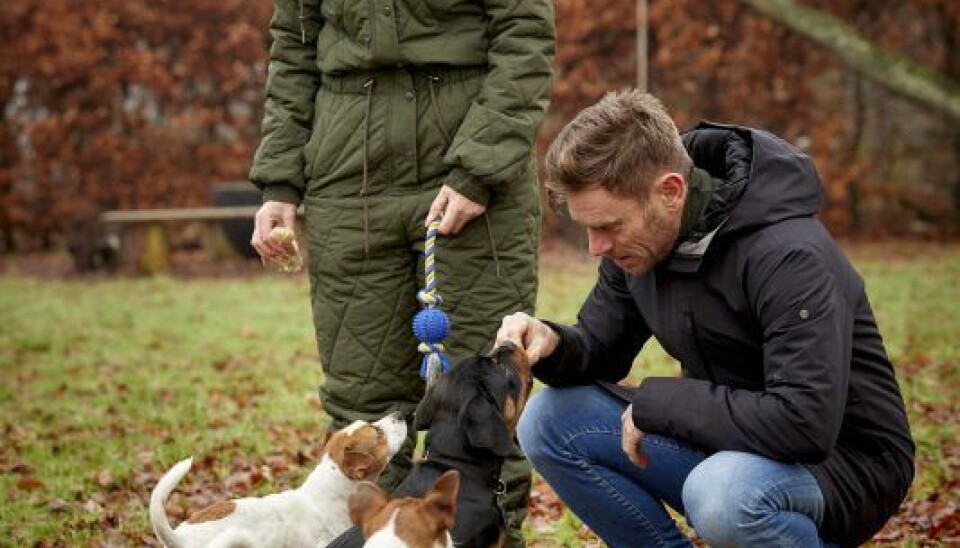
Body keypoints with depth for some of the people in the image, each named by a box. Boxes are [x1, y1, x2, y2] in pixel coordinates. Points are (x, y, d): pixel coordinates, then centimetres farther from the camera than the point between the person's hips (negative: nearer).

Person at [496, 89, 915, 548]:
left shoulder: (790, 256, -28)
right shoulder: (639, 237, -4)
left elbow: (805, 424, -35)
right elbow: (601, 348, 8)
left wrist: (655, 402, -25)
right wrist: (551, 345, -16)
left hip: (841, 457, -7)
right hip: (726, 443, 7)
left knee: (723, 490, -39)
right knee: (550, 420, -8)